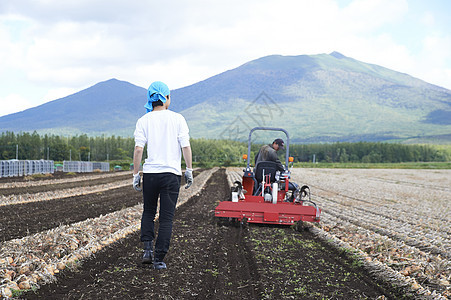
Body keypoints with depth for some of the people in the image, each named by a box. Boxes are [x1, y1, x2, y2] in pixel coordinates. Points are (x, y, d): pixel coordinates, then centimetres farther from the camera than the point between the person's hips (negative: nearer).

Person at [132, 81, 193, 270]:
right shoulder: (177, 119, 1)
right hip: (172, 173, -1)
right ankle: (159, 259, 2)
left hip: (150, 173, 1)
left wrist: (135, 175, 1)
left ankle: (147, 248, 6)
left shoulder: (144, 120, 2)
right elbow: (186, 147, -3)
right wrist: (189, 170, 5)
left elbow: (138, 149, -4)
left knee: (148, 212, 19)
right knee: (166, 217, 3)